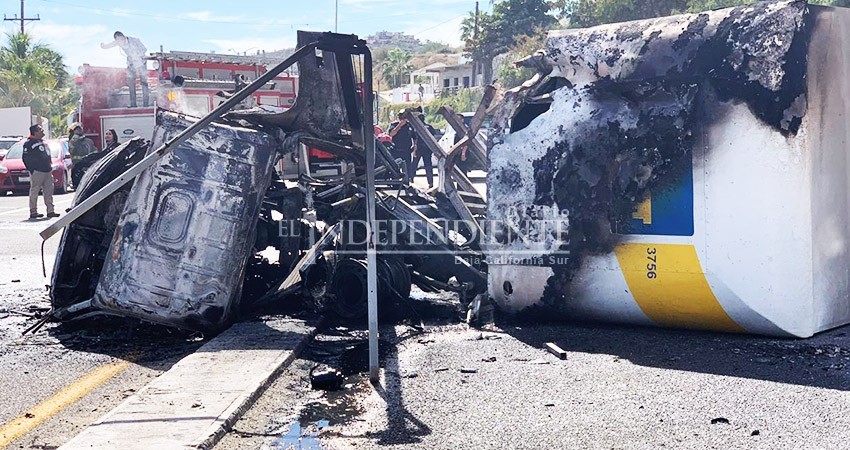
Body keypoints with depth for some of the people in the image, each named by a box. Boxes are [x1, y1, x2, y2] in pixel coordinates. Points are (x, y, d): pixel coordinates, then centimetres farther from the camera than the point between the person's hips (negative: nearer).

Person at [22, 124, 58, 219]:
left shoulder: (43, 142, 19)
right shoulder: (29, 143, -7)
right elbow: (26, 158, -10)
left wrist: (50, 167, 17)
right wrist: (31, 169, -14)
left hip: (47, 171, 8)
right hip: (37, 171, -8)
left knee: (49, 191, 8)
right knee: (34, 192, -3)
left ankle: (50, 211, 11)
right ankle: (33, 212, 0)